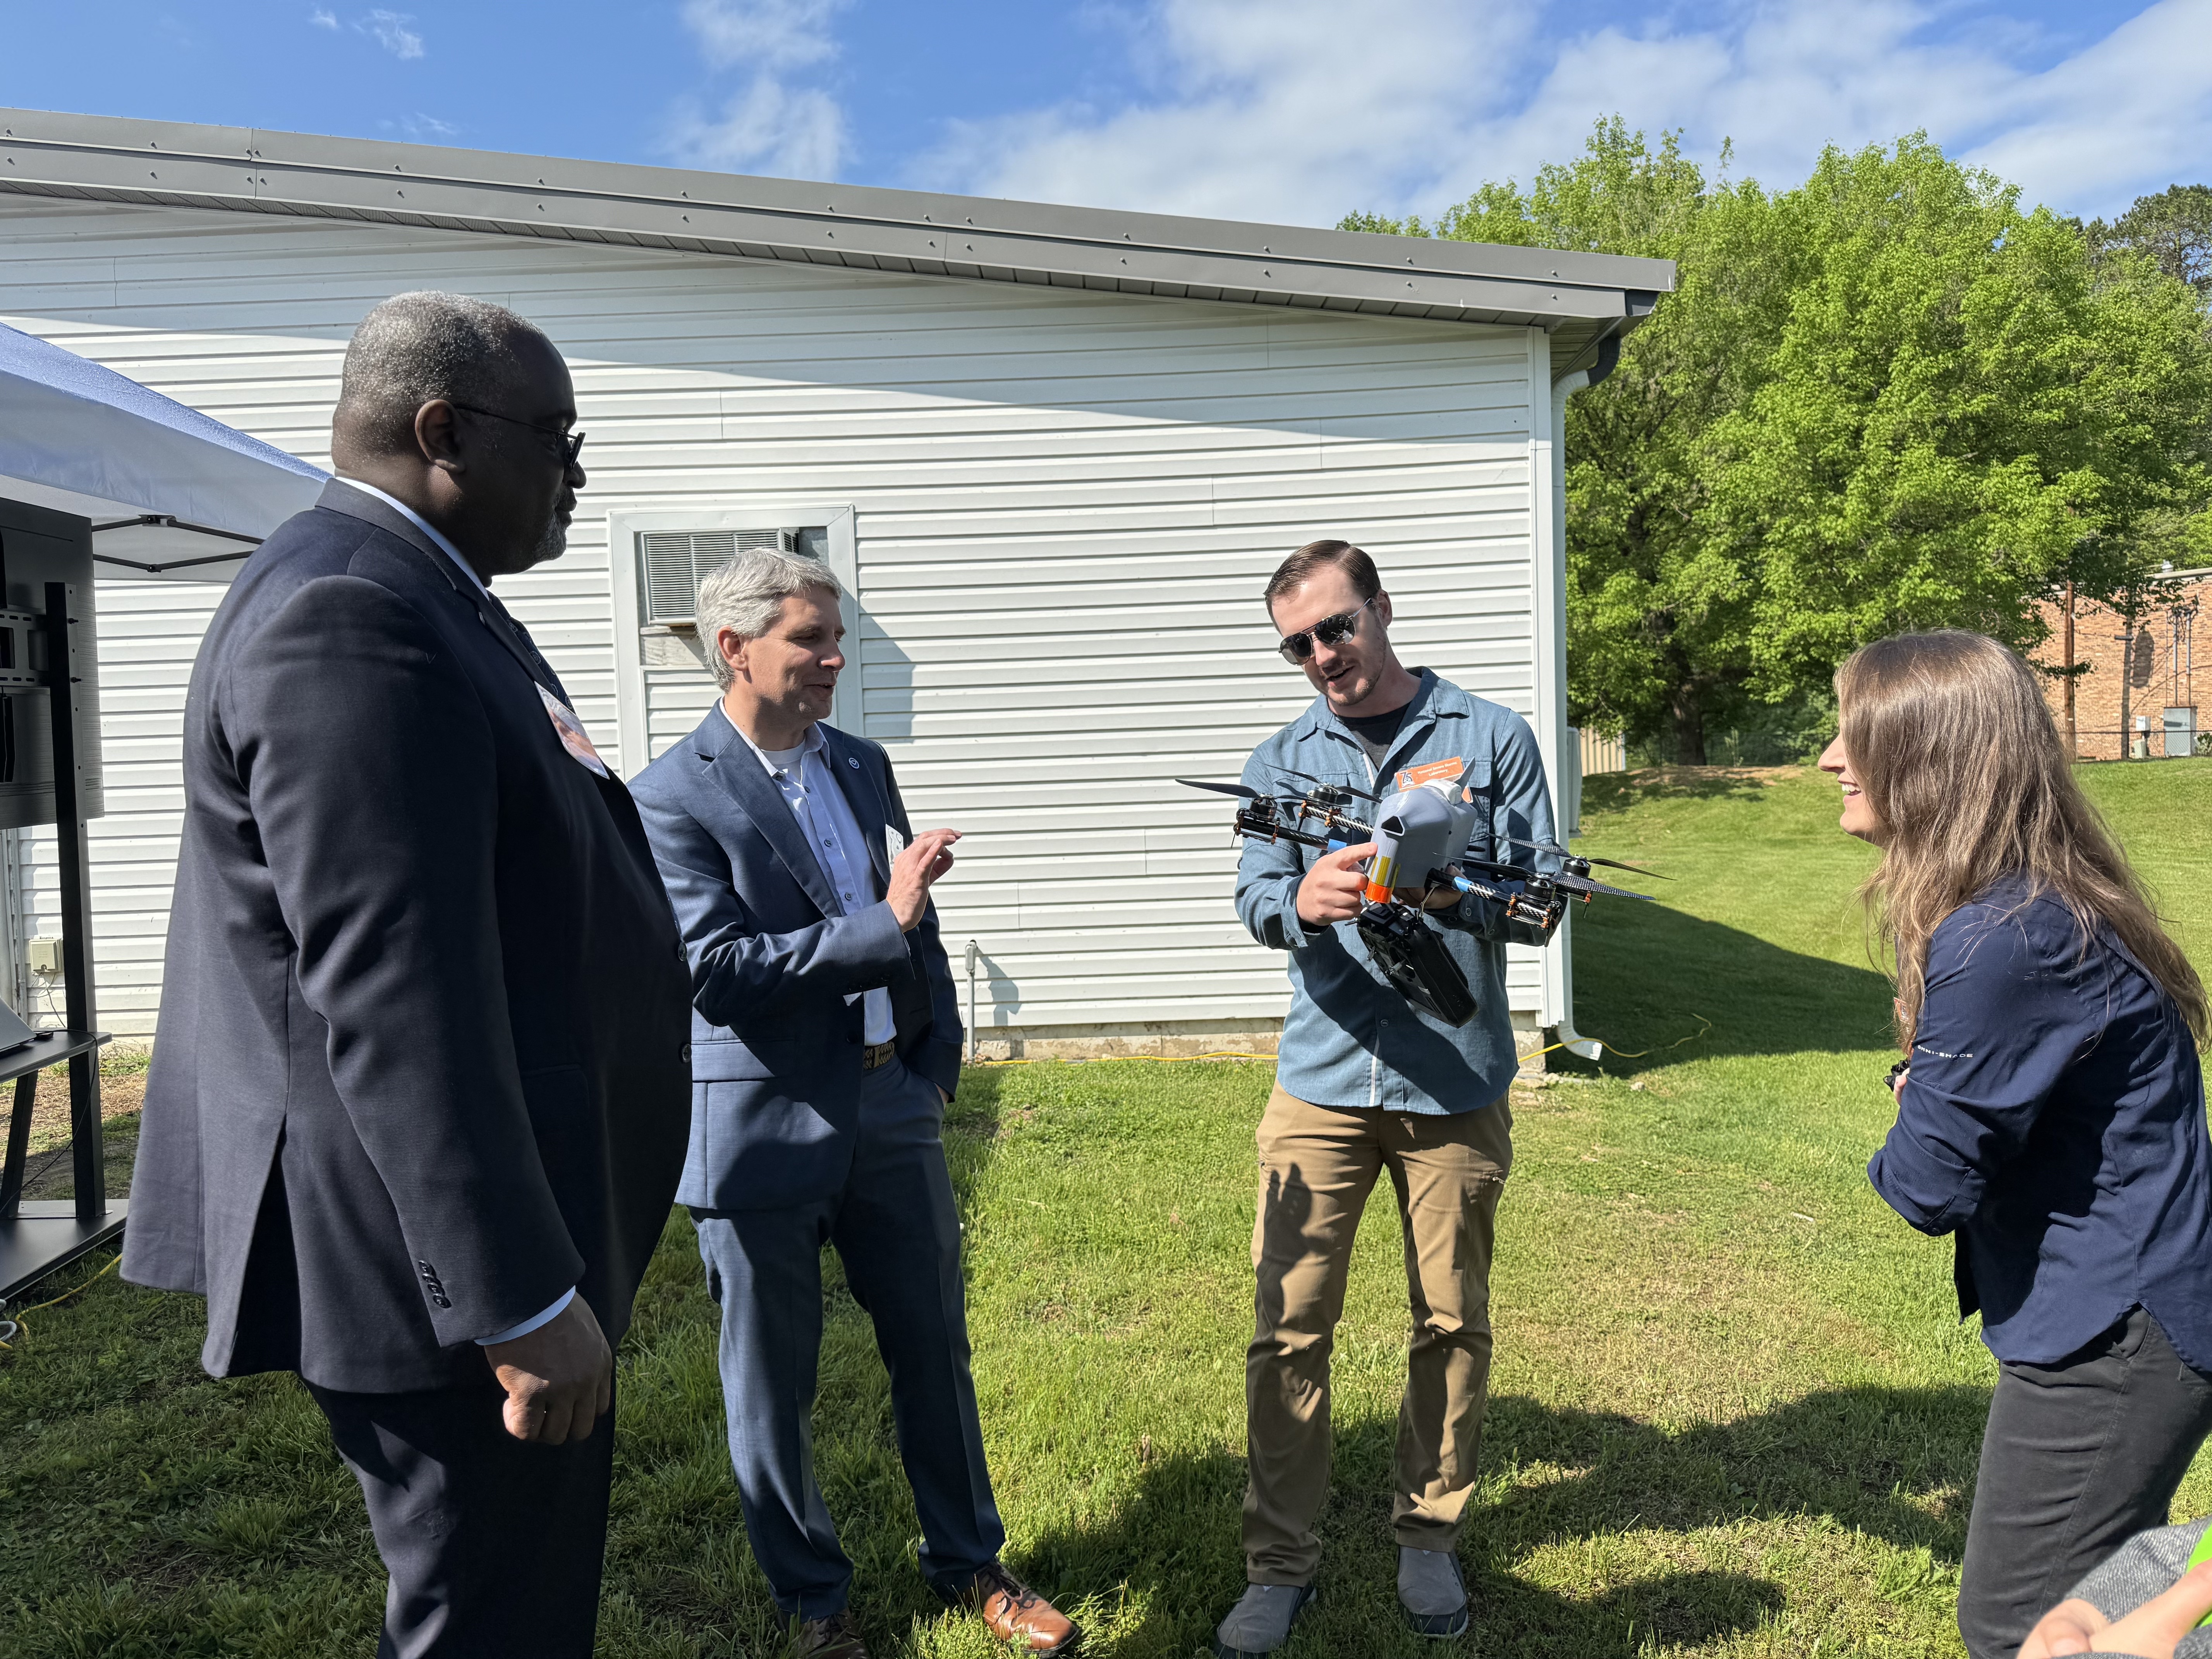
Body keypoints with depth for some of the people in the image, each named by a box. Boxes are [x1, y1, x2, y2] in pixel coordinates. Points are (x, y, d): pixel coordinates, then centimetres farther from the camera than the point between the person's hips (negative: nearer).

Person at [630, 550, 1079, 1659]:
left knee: (936, 1354, 16)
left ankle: (969, 1565, 37)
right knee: (771, 1389, 12)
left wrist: (937, 1064, 12)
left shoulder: (863, 766, 8)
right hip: (764, 1134, -5)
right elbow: (715, 969, -21)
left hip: (892, 1110, 6)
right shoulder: (674, 798, -12)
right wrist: (880, 922, -24)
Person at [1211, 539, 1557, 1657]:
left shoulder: (1490, 738, 3)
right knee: (1288, 1330, 2)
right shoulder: (1280, 760, 10)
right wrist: (1303, 899, -25)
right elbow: (1255, 899, -1)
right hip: (1322, 1079, 1)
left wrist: (1449, 893, -23)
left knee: (1452, 1326, 12)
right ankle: (1279, 1566, 18)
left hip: (1456, 1084, -1)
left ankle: (1429, 1540, 33)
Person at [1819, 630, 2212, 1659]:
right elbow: (1971, 1085, 13)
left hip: (2113, 1339, -10)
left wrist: (1899, 1150, -2)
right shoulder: (2040, 901, 3)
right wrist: (1924, 1091, -7)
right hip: (2128, 1311, 10)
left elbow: (1929, 1185, -22)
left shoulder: (2003, 943, -28)